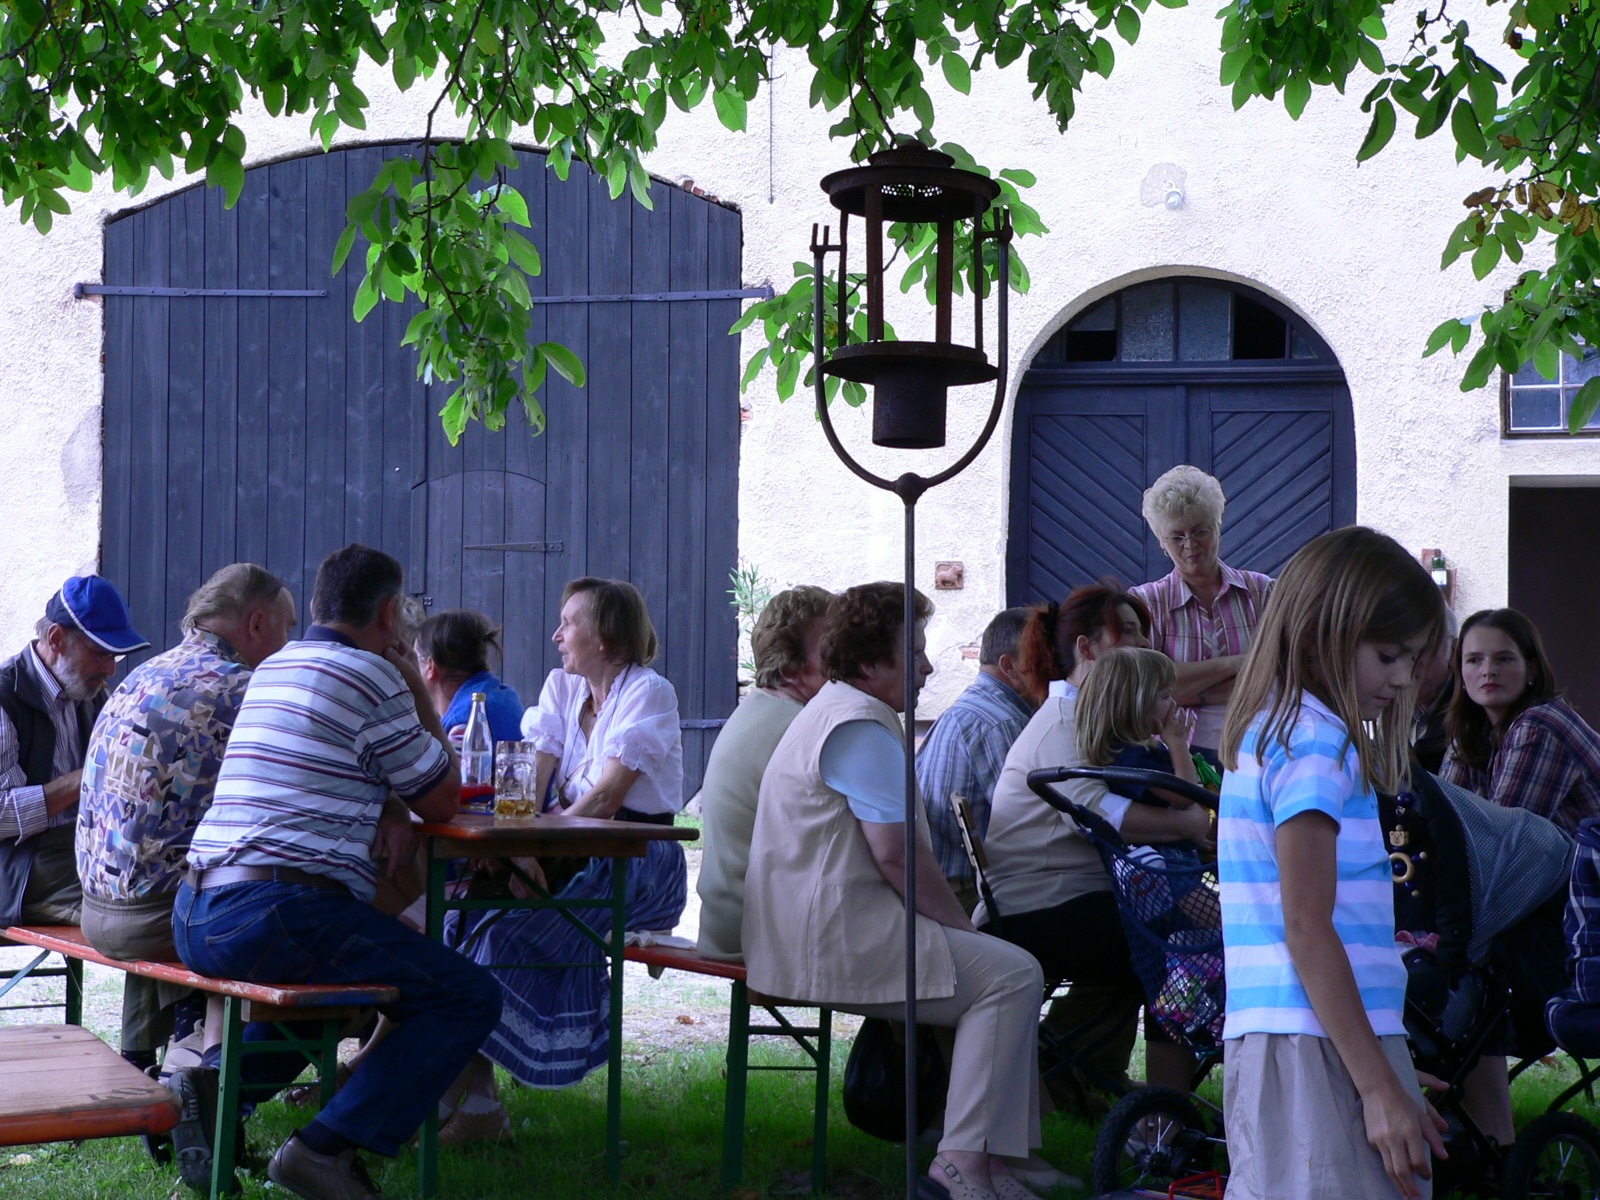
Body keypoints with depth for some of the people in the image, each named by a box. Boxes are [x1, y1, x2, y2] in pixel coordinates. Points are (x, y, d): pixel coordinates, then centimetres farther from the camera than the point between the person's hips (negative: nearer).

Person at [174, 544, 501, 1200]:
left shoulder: (271, 670, 21)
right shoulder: (372, 676, -4)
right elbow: (443, 802, 4)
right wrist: (419, 691, 13)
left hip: (193, 918, 9)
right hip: (276, 916, -9)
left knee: (330, 977, 36)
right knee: (469, 996, -5)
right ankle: (328, 1147, -14)